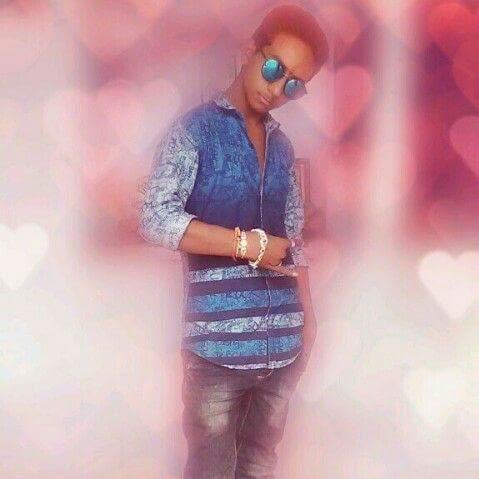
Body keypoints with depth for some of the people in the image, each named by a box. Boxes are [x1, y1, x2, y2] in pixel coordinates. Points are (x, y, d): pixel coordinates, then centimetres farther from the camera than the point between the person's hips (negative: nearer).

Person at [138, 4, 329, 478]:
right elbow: (155, 219, -15)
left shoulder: (282, 146, 15)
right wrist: (247, 243, -14)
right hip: (217, 344, -5)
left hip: (283, 342, 6)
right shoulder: (193, 129, -3)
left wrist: (307, 315, 11)